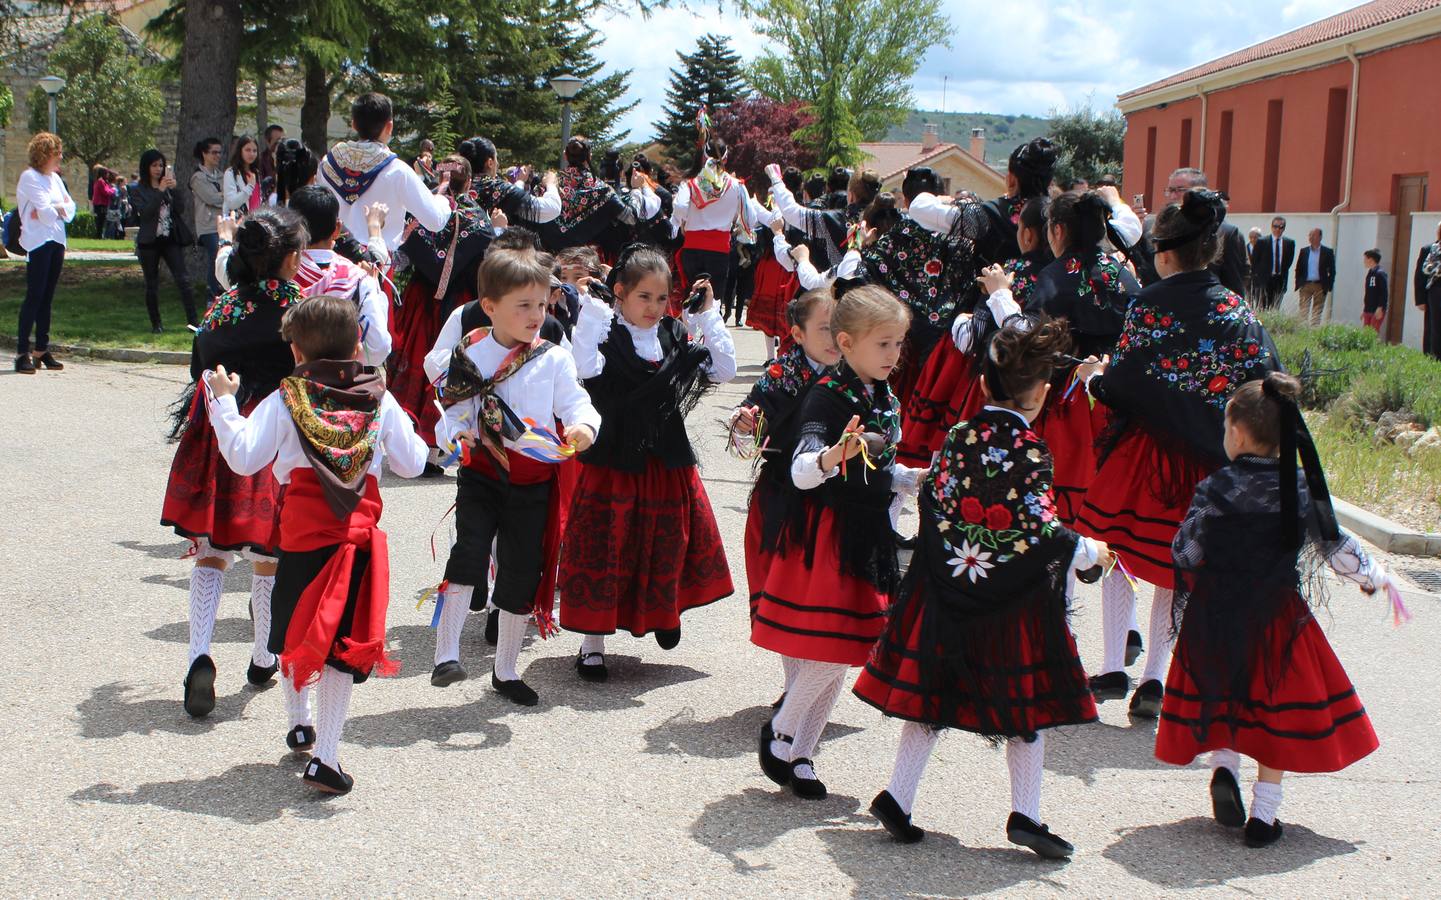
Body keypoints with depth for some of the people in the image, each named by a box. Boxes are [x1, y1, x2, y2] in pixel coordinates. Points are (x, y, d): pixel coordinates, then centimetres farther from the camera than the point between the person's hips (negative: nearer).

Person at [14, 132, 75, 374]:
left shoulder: (55, 178, 16)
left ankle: (42, 350, 12)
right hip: (38, 242, -7)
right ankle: (22, 352, -9)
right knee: (34, 296, -10)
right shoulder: (29, 177, -8)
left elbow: (70, 208, 8)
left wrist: (55, 209, -8)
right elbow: (46, 212, -17)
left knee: (47, 297, 8)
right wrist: (60, 208, 0)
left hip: (56, 242, 7)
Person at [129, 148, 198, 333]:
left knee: (183, 279, -9)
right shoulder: (137, 190, 0)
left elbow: (179, 209, 2)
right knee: (152, 285, 5)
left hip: (171, 239, 2)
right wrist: (160, 191, -19)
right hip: (150, 241, -2)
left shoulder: (168, 185, 10)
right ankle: (155, 323, 15)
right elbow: (145, 212, -15)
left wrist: (174, 190, -12)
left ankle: (193, 320, -12)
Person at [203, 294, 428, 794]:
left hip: (301, 537, 0)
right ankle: (325, 756, -2)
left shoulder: (284, 401, -2)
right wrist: (404, 425, 28)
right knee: (341, 641, 2)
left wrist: (222, 402, 2)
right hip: (359, 536, 0)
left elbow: (244, 458, -8)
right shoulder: (380, 401, 3)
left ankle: (299, 724, 39)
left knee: (294, 631, 22)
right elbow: (412, 463, 9)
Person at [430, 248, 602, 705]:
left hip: (533, 484, 2)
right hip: (481, 475, -1)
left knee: (522, 574, 10)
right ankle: (446, 654, -16)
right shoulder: (469, 356, -2)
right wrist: (455, 435, -21)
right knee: (469, 552, -23)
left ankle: (505, 671, 27)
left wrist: (583, 426, -29)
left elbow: (577, 404, -6)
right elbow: (453, 414, 1)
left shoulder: (553, 359, -2)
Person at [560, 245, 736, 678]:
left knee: (670, 538, 16)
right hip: (614, 460, -5)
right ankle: (592, 644, 12)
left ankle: (664, 611, 43)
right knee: (607, 547, 0)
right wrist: (589, 308, -26)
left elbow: (724, 370, 2)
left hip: (667, 462, 5)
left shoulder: (677, 335, 5)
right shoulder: (604, 332, -9)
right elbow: (586, 367, -29)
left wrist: (709, 317, -2)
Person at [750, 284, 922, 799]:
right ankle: (778, 734, 11)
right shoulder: (827, 398, -15)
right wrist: (836, 454, -46)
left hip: (868, 538, 8)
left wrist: (921, 478, 11)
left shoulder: (886, 401, 10)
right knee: (825, 651, -11)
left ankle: (800, 755, 20)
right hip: (822, 538, -8)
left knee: (841, 655, 9)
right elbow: (801, 473, -28)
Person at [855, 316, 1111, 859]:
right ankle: (1024, 814, 8)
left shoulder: (959, 437, 0)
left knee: (930, 695, 12)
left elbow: (932, 502, 4)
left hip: (947, 591, 5)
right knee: (1025, 700, 8)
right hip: (1013, 602, -4)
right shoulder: (1030, 450, -14)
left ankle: (898, 797, 13)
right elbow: (1039, 531, -15)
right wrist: (1091, 552, 0)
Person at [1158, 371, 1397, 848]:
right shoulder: (1302, 489, -6)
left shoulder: (1214, 490, -10)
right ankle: (1263, 814, 12)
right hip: (1277, 615, 0)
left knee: (1224, 695, 21)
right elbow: (1337, 549, 1)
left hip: (1215, 617, 0)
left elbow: (1185, 553, -8)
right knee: (1279, 703, 12)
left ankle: (1224, 765, -1)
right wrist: (1376, 578, 18)